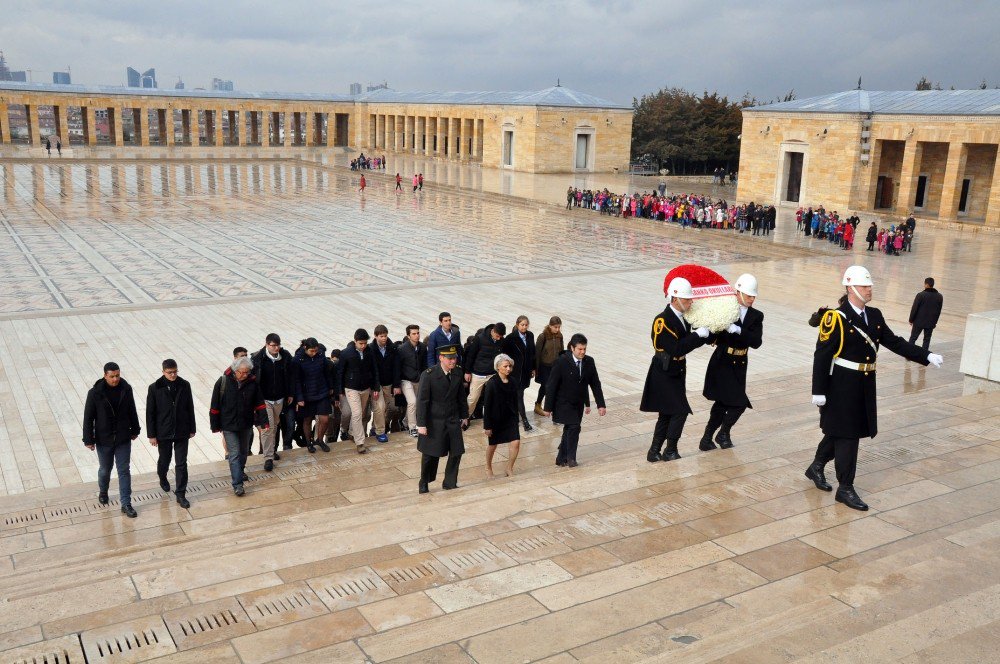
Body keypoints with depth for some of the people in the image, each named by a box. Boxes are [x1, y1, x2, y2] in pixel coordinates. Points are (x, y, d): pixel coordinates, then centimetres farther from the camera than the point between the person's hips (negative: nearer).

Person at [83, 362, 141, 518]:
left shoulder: (126, 389, -8)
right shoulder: (95, 393, -16)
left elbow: (132, 411, 6)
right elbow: (88, 417, -10)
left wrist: (135, 429, 13)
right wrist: (88, 440, -8)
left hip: (123, 439, 2)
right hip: (103, 440, -1)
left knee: (124, 471, 3)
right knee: (105, 469, 17)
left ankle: (126, 504, 8)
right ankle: (103, 492, 46)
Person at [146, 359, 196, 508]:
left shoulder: (184, 385, -4)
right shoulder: (155, 388, -10)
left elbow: (190, 408, 3)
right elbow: (150, 413, -6)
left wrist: (192, 429, 6)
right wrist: (151, 435, -6)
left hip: (182, 432, 1)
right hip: (163, 433, -1)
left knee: (181, 464, 1)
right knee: (164, 460, 18)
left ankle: (180, 494, 8)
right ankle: (162, 479, 49)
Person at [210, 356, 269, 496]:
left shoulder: (252, 383, -7)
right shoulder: (223, 382, -15)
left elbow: (259, 404, 1)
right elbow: (215, 406, -8)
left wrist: (263, 421, -5)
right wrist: (215, 426, -5)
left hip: (246, 424, 4)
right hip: (229, 426, -4)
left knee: (244, 451, 20)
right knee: (234, 454, -7)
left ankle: (240, 472, 45)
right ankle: (237, 484, -4)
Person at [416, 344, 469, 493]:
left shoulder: (457, 373, -2)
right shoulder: (429, 375, -17)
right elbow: (422, 401, -15)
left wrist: (464, 416, 14)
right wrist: (421, 424, -16)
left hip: (453, 419, 5)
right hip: (434, 421, -4)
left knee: (457, 452, 4)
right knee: (430, 454, 7)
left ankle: (450, 483, 21)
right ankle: (424, 483, 27)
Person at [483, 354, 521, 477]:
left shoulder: (512, 381, -2)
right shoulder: (492, 383, -16)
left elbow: (515, 401, 8)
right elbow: (486, 405, -13)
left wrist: (516, 418, 10)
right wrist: (487, 425, -12)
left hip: (510, 418, 4)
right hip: (495, 419, -4)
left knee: (516, 443, -8)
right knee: (492, 445, 13)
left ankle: (509, 468, 12)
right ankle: (488, 468, 39)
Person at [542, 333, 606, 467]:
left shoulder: (589, 362, -3)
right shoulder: (562, 362, -18)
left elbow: (595, 384, 4)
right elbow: (551, 385, -14)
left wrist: (601, 405, 0)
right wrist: (547, 407, -13)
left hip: (579, 404, 5)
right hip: (564, 403, -5)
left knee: (569, 430, 11)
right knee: (574, 427, -15)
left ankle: (561, 459, 23)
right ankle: (570, 457, 2)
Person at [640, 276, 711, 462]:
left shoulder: (683, 317, 5)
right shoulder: (662, 321, -21)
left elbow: (689, 343, 11)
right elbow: (676, 349, -28)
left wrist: (707, 334, 0)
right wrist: (698, 334, -25)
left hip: (675, 373, 9)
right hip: (664, 374, -9)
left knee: (667, 413, 13)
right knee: (680, 411, -8)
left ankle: (654, 452, 20)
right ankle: (670, 451, 5)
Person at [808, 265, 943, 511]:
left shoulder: (875, 316, 7)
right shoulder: (837, 317, -15)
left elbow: (894, 342, 13)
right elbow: (822, 355, -16)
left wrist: (927, 356, 3)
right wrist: (819, 391, -17)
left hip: (865, 386, 7)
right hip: (842, 386, -7)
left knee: (838, 432, 18)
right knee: (847, 435, -1)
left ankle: (816, 468, 38)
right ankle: (845, 489, 10)